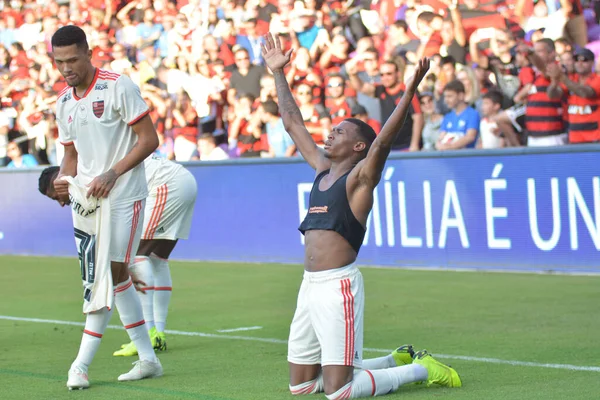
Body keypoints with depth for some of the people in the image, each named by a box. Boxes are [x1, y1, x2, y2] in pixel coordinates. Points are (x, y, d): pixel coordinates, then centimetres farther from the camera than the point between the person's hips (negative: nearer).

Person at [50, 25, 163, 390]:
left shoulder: (119, 87, -10)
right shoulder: (64, 102, 11)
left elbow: (149, 139, -11)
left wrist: (112, 174, -19)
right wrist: (62, 180, -2)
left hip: (122, 196, -7)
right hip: (85, 197, 7)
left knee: (109, 276, -8)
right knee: (113, 276, 8)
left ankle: (81, 365, -8)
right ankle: (148, 359, 16)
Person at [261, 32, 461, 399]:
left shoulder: (360, 177, -3)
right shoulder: (323, 170, 17)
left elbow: (384, 139, -21)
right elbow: (293, 123, 24)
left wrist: (411, 90, -30)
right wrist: (278, 73, 25)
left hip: (338, 286, -9)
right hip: (310, 286, 9)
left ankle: (421, 369, 8)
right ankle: (398, 359, 25)